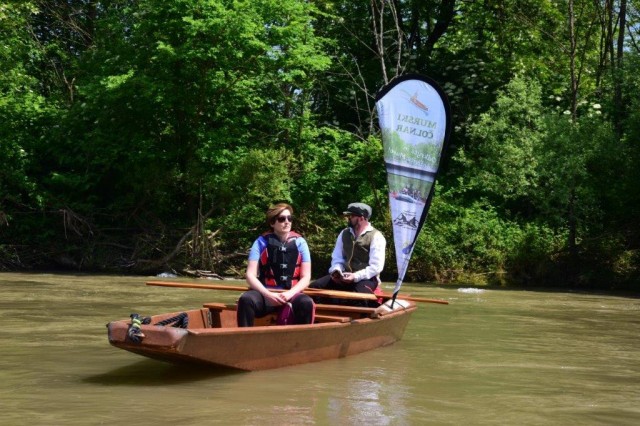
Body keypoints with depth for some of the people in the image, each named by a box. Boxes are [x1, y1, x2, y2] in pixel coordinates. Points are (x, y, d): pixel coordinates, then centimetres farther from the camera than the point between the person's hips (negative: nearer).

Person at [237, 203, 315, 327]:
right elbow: (250, 275, -3)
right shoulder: (261, 242, 2)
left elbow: (306, 277, 3)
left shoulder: (300, 242, 5)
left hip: (292, 294, 0)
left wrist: (290, 294, -16)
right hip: (266, 294, 0)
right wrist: (268, 295, -19)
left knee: (306, 303, -33)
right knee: (246, 300, -32)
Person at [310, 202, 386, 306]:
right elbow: (337, 258, 16)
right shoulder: (344, 234, 13)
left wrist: (356, 276, -24)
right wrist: (336, 271, -7)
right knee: (314, 287, -12)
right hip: (345, 276, 6)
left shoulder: (376, 237, -7)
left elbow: (376, 267, -13)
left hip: (366, 278, -6)